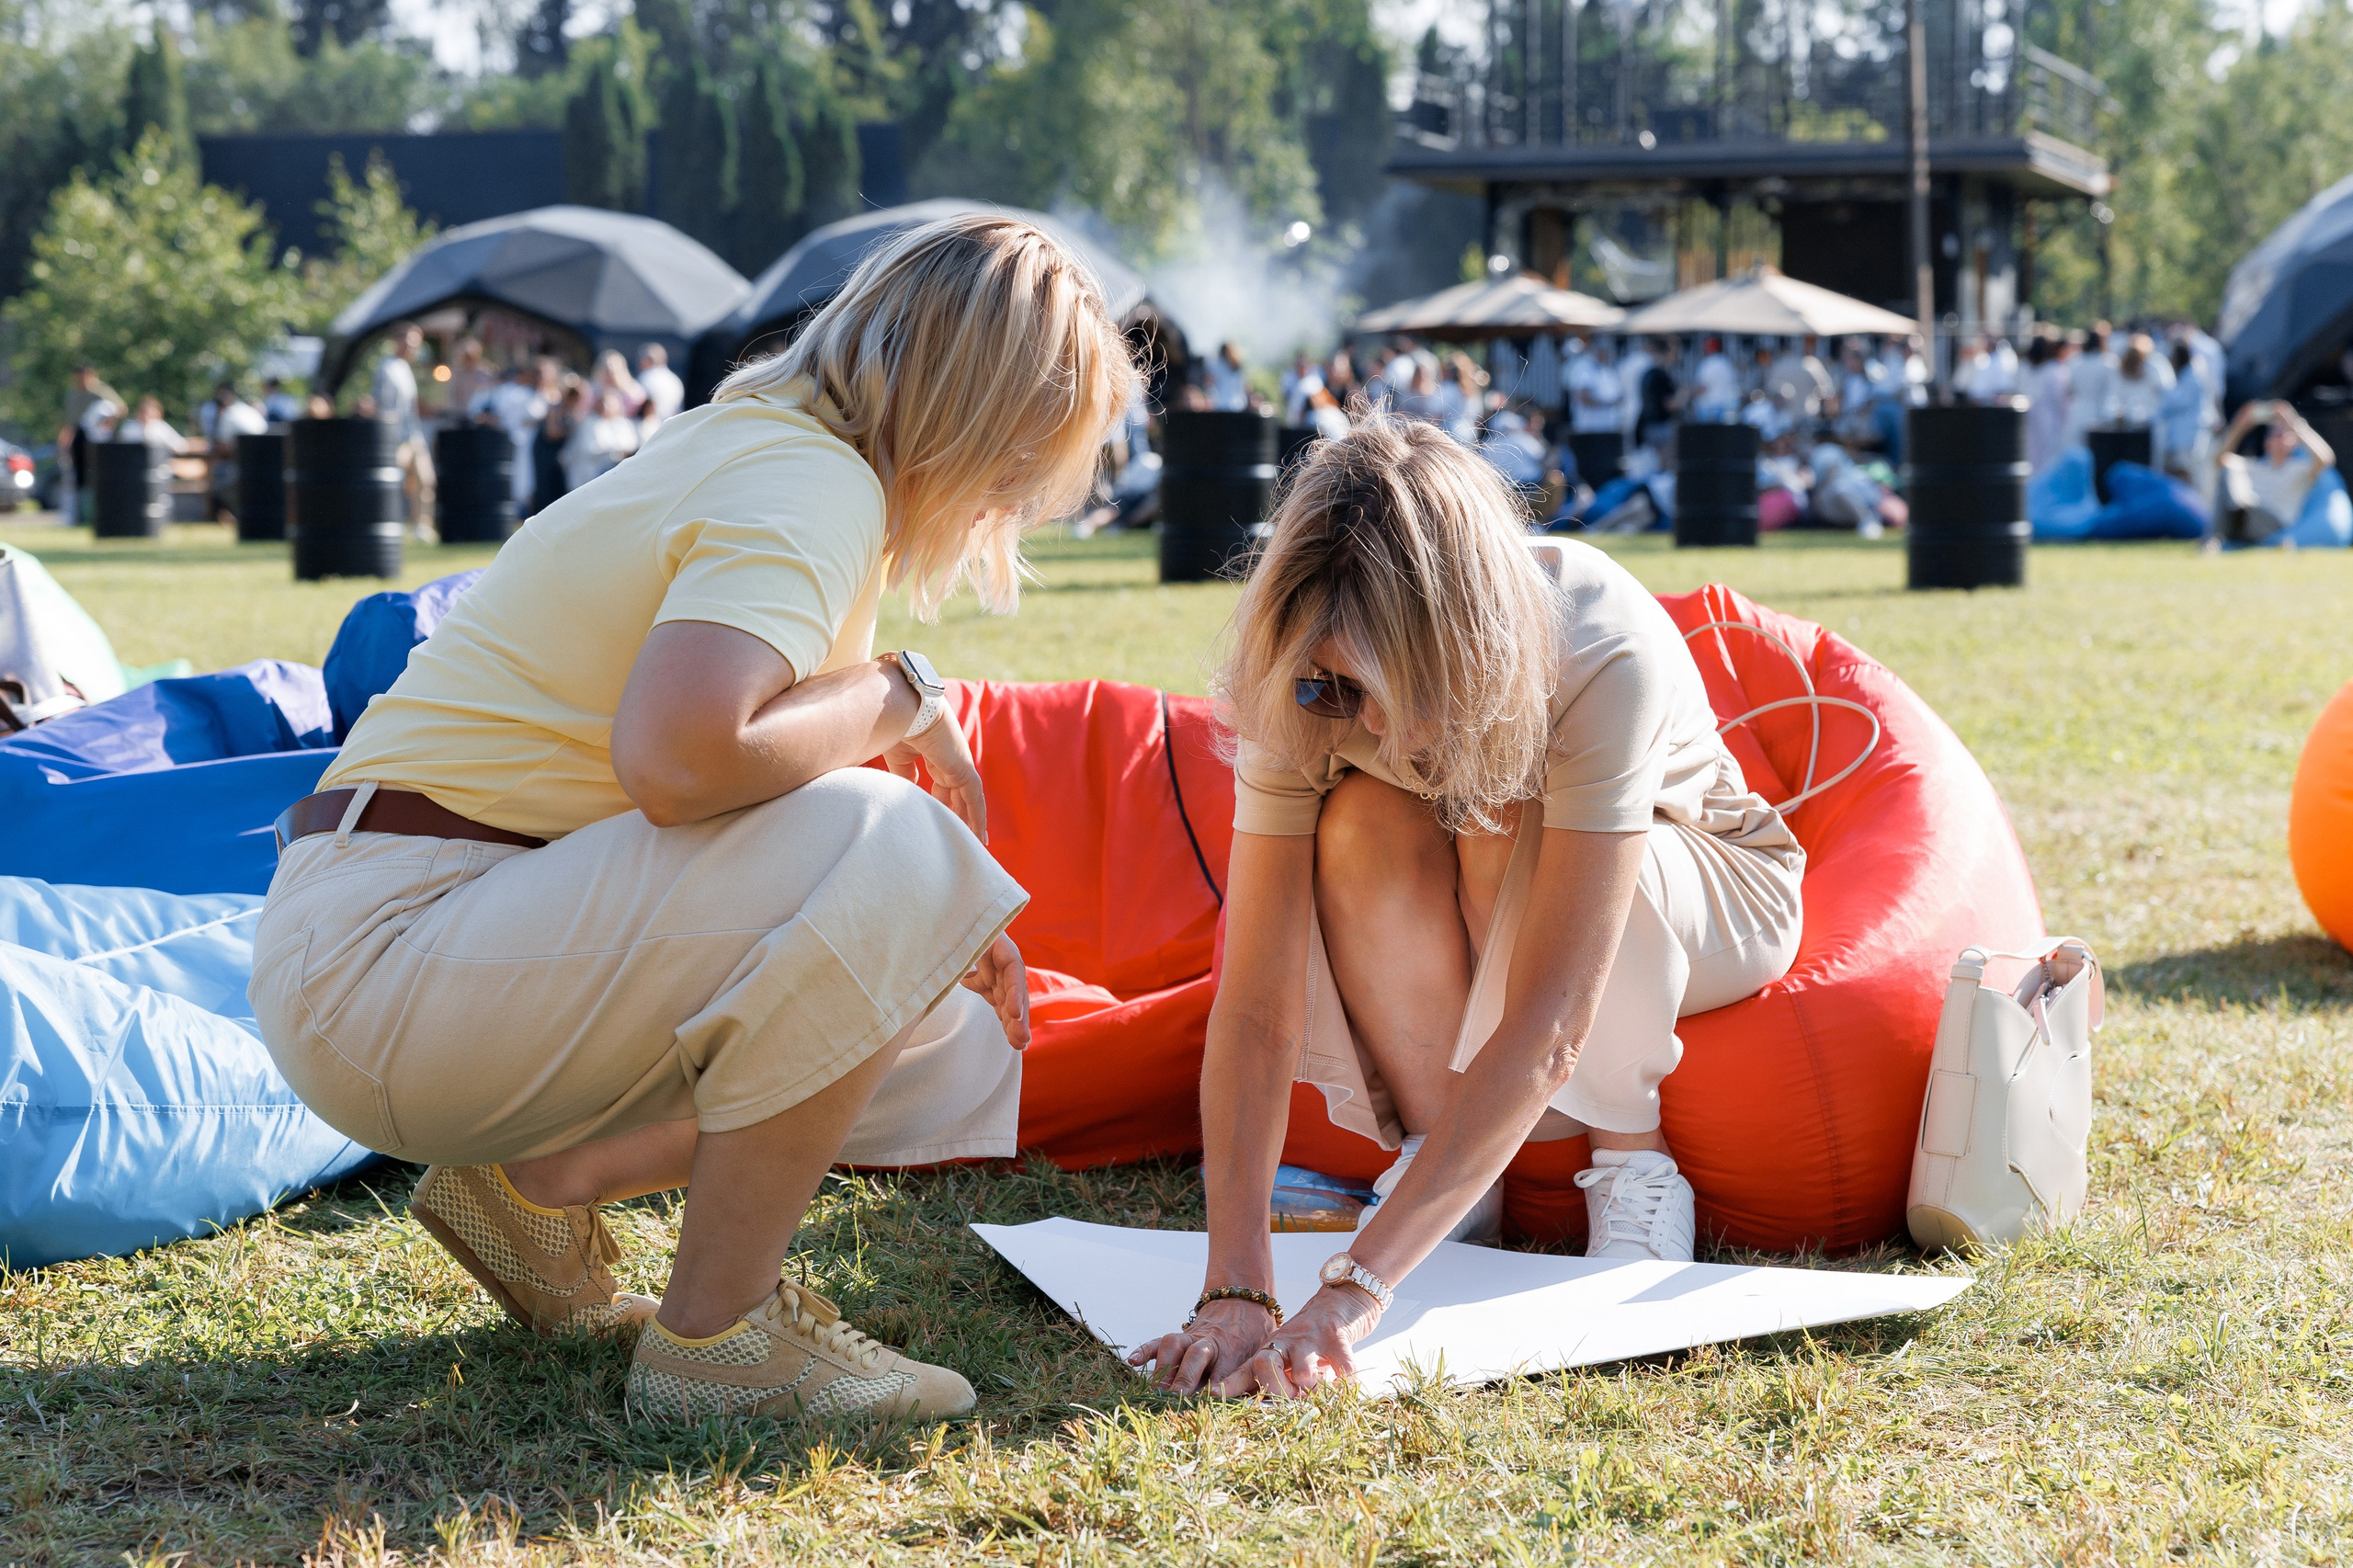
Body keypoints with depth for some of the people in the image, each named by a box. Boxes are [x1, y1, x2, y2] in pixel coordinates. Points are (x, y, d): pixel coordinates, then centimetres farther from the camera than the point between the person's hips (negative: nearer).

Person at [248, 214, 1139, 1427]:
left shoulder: (764, 445, 15)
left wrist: (941, 921, 12)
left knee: (948, 1045, 10)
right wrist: (893, 696, -15)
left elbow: (736, 770, 23)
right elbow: (678, 758, -34)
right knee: (882, 850, -27)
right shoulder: (812, 486, -16)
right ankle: (715, 1342, -16)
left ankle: (536, 1185, 9)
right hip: (381, 959, -10)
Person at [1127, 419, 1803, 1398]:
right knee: (1364, 826, -31)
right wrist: (1234, 1290, -44)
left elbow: (1546, 1025, -43)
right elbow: (1256, 1004, -32)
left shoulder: (1606, 661, -39)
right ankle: (1434, 1147, -11)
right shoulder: (1311, 690, -30)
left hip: (1700, 894, -2)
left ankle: (1632, 1160, -13)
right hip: (1463, 947, 3)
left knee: (1511, 833, -35)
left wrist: (1355, 1286, -50)